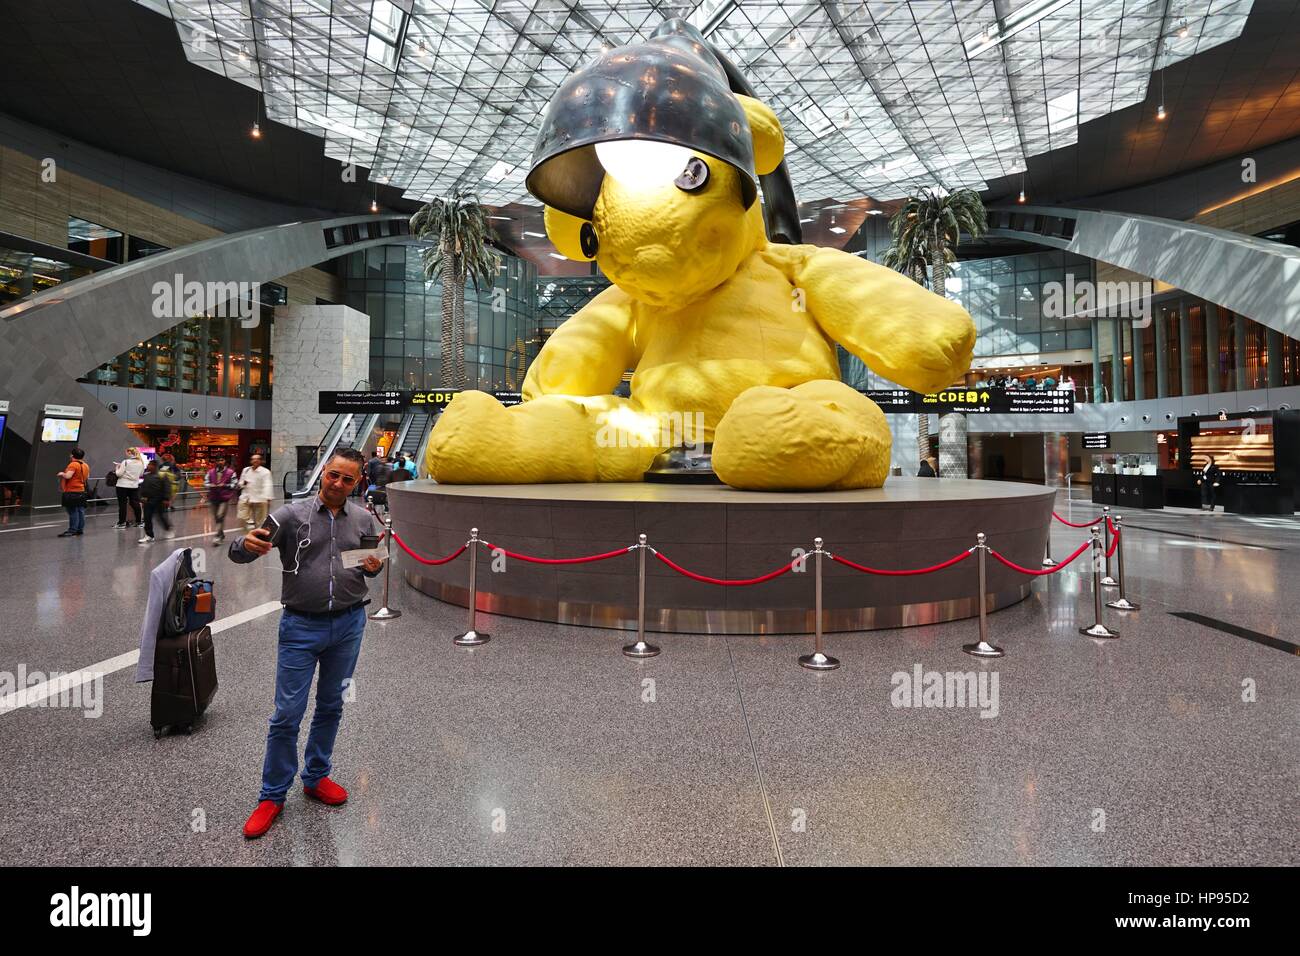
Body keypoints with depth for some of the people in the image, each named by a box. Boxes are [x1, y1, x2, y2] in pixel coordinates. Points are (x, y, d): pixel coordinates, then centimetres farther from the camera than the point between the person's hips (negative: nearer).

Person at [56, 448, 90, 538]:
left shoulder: (73, 464, -14)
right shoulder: (86, 465, 10)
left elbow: (68, 476, -23)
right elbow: (87, 478, 19)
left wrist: (62, 474, -5)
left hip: (72, 492, -8)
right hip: (81, 491, 8)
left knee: (73, 511, -7)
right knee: (80, 511, 9)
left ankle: (72, 531, -6)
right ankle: (80, 529, 13)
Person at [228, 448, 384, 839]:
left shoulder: (363, 519, 1)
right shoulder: (291, 514, -9)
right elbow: (238, 554, -11)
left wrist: (373, 566, -10)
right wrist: (246, 543, -34)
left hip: (348, 625, 3)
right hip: (301, 626, -3)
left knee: (330, 706, 16)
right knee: (287, 714, 2)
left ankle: (316, 777, 35)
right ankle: (272, 796, 20)